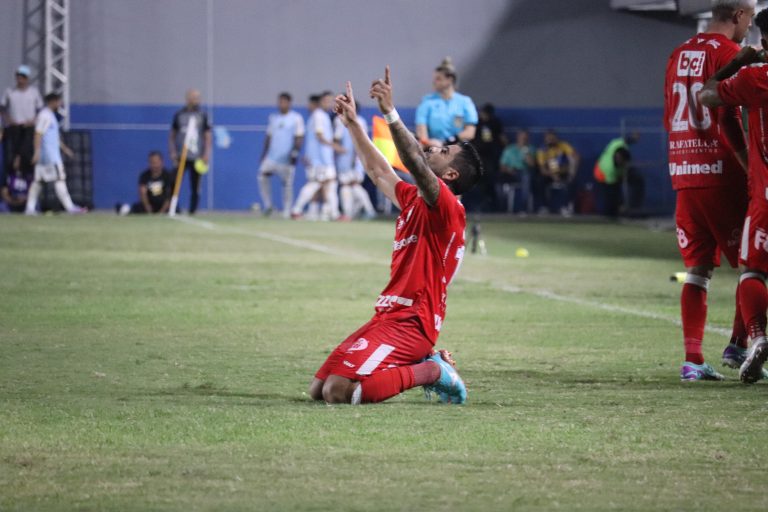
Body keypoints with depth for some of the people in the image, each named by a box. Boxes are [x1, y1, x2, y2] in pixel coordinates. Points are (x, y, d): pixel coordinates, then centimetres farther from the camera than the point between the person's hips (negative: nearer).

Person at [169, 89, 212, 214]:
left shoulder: (202, 116, 6)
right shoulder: (179, 115, 8)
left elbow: (208, 137, 5)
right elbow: (172, 136, 13)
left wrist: (206, 154, -6)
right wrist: (173, 152, 2)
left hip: (196, 157, 0)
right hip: (181, 157, 0)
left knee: (195, 187, 0)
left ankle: (192, 212, 6)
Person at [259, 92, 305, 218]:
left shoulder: (296, 118, -2)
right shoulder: (274, 117, 14)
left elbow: (299, 137, -6)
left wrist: (295, 152, -18)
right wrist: (263, 154, 15)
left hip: (286, 159, -4)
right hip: (272, 156, 4)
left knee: (287, 183, -2)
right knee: (262, 175, -13)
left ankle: (287, 211, 5)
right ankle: (267, 205, -1)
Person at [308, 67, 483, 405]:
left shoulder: (447, 208, -10)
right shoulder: (413, 200, 18)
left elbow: (416, 163, -27)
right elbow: (378, 171, 33)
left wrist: (390, 113, -33)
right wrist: (352, 123, 33)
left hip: (409, 323, -10)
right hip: (389, 315, 10)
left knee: (338, 392, -25)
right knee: (318, 389, 5)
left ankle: (429, 371, -7)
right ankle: (421, 364, 10)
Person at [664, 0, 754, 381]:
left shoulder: (680, 54, 14)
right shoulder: (728, 53, -9)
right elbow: (729, 121, -16)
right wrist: (750, 167, -12)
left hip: (685, 174, 7)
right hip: (720, 173, -7)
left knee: (697, 268, 7)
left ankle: (692, 360, 2)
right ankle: (738, 346, 4)